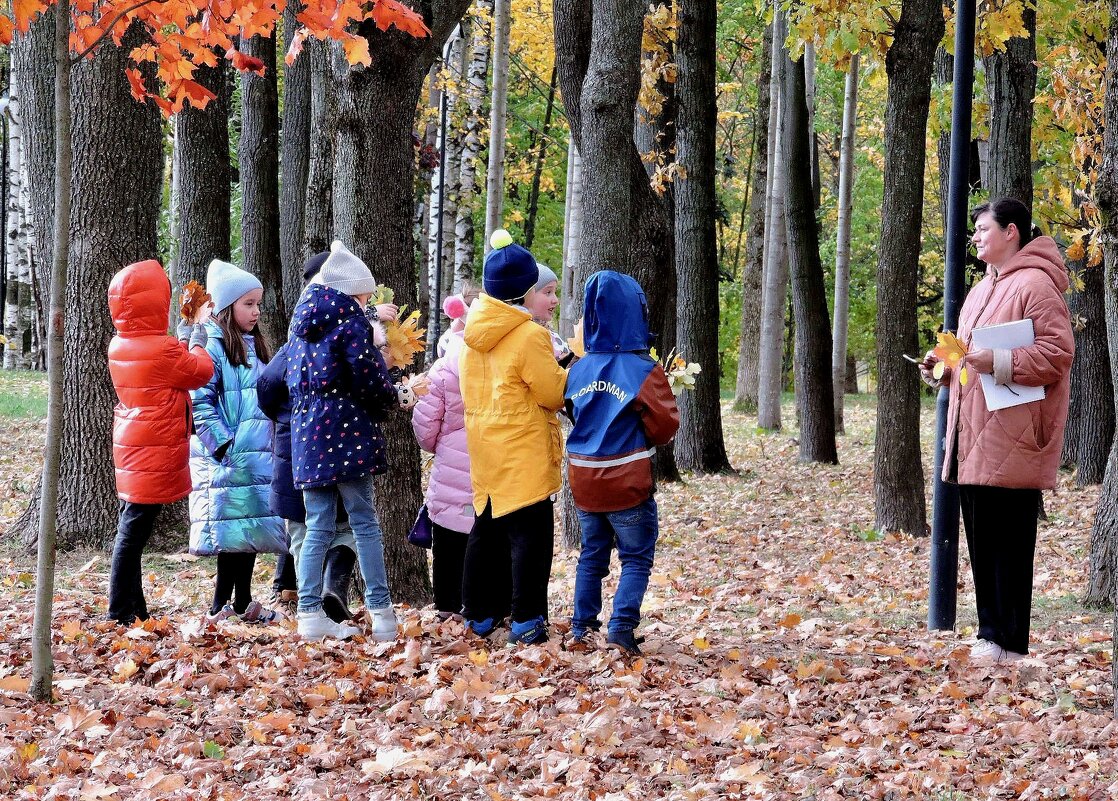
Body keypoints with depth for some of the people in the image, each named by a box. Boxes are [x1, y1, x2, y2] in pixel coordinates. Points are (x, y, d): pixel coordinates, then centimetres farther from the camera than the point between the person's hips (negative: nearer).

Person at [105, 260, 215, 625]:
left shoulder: (120, 345, 7)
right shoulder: (160, 348, -19)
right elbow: (201, 371, -6)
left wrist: (189, 329, 22)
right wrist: (198, 332, 8)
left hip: (131, 451, 9)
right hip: (154, 453, -9)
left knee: (131, 530, 13)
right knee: (133, 532, -7)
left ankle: (133, 608, 20)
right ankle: (121, 613, -5)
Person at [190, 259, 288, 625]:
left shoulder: (254, 346, 17)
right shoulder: (213, 347, -9)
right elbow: (200, 402, -15)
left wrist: (271, 443, 19)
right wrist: (221, 444, -18)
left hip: (258, 456, 8)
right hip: (226, 458, -8)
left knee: (252, 525, 9)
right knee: (231, 528, -7)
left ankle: (243, 601, 17)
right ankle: (221, 605, -1)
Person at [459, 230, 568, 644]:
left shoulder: (474, 335, 6)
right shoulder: (530, 336, -16)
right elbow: (554, 394, -12)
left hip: (484, 451, 7)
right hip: (523, 452, -7)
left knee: (485, 529, 15)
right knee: (528, 533, -3)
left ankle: (478, 613, 21)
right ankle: (526, 620, -4)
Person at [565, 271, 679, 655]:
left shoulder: (578, 370, 0)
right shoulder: (644, 371, -15)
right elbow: (665, 425, -8)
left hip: (583, 481, 5)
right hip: (628, 484, -5)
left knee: (592, 555, 19)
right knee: (637, 559, 6)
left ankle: (582, 625, 18)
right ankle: (621, 626, -7)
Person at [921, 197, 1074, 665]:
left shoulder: (1035, 285, -9)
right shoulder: (982, 290, 20)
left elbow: (1058, 354, -17)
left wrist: (999, 363, -25)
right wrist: (943, 365, 11)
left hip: (1010, 442, -9)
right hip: (973, 439, 9)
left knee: (1008, 540, -5)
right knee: (980, 537, 10)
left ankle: (1009, 641, 0)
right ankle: (991, 630, 17)